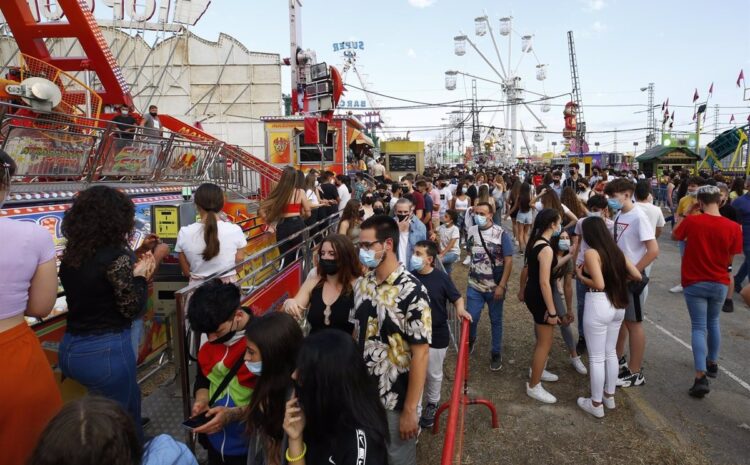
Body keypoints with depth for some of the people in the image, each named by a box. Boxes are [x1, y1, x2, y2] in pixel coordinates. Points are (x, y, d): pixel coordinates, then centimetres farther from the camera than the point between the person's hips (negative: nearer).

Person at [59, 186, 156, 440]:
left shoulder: (70, 255, 3)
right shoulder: (117, 256, -19)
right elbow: (132, 309, -14)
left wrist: (134, 269, 7)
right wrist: (140, 276, -1)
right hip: (106, 352, -8)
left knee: (130, 398, 29)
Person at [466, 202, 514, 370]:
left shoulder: (501, 234, -13)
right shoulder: (471, 231, -2)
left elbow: (508, 261, -13)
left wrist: (502, 286, -17)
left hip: (495, 287, -2)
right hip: (474, 286, 2)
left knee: (496, 321, 10)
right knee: (471, 318, 4)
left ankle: (496, 353, 28)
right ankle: (471, 340, 35)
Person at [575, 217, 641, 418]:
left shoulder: (591, 252, -15)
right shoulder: (616, 251, 6)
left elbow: (599, 284, -22)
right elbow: (637, 276, 7)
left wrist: (581, 276, -7)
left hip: (598, 305, -7)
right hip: (617, 305, 8)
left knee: (596, 357, 5)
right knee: (611, 352, 21)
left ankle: (596, 404, 16)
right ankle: (609, 396, 34)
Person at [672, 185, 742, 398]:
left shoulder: (691, 221, -16)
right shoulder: (733, 227, -12)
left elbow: (675, 235, 5)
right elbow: (730, 259, -2)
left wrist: (689, 213, 4)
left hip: (694, 283, -2)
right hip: (719, 283, 2)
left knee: (699, 327, 2)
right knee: (713, 323, 23)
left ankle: (701, 376, -8)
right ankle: (712, 363, 39)